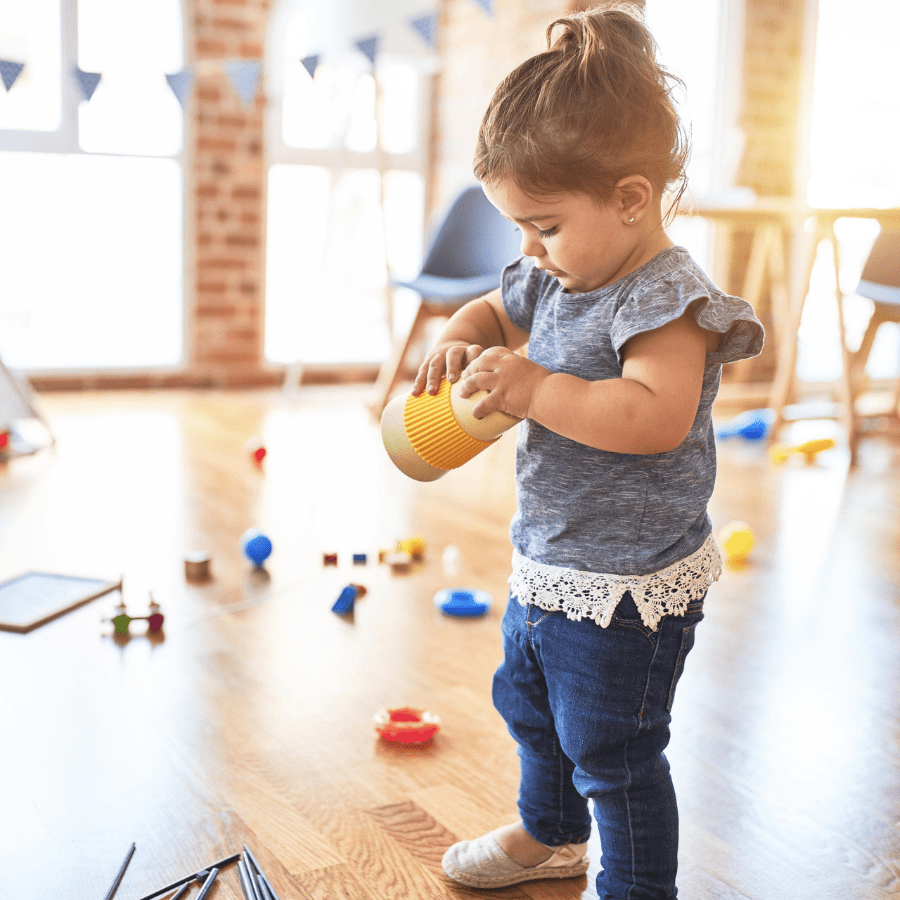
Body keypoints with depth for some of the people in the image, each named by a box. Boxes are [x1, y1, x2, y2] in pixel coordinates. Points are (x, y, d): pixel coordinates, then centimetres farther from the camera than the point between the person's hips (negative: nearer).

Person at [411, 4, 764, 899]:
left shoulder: (667, 298, -23)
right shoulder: (553, 279, 3)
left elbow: (655, 418, -35)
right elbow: (491, 312, 20)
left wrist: (536, 389, -35)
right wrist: (457, 342, -2)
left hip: (627, 587, -10)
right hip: (548, 564, 10)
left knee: (610, 750, 5)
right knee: (529, 705, 27)